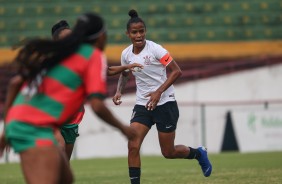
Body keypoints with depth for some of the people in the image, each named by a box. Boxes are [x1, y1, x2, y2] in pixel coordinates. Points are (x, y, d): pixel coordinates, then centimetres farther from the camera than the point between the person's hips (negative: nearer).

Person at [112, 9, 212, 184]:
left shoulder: (155, 49, -15)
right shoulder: (126, 54, 1)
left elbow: (176, 71, -18)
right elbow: (124, 74, 22)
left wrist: (159, 92, -26)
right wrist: (119, 91, 2)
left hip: (165, 104, -4)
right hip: (142, 105, 5)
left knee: (168, 153, 4)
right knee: (133, 147, -14)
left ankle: (199, 153, 34)